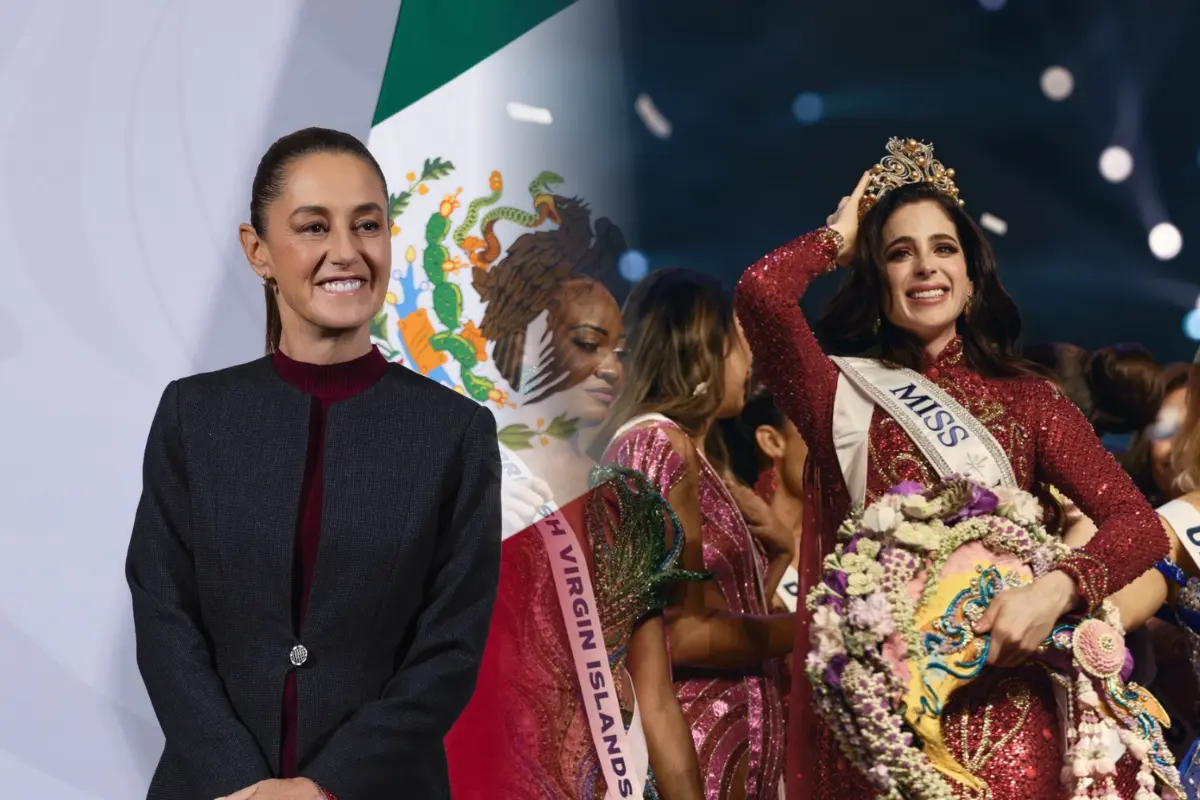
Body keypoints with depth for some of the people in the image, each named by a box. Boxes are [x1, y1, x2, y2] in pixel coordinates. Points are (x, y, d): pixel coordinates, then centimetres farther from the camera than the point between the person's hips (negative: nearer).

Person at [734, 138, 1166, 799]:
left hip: (1003, 701, 1)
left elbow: (1137, 521, -2)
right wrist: (842, 235, 6)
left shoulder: (1027, 399, 9)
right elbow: (761, 290, -13)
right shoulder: (844, 397, 5)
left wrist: (1056, 590, -21)